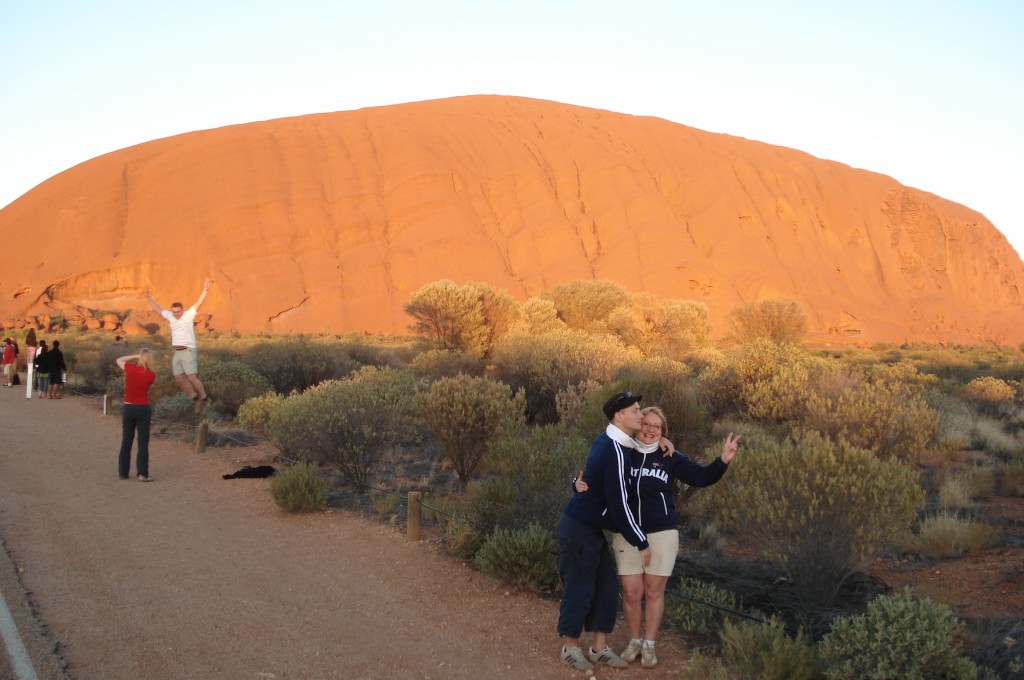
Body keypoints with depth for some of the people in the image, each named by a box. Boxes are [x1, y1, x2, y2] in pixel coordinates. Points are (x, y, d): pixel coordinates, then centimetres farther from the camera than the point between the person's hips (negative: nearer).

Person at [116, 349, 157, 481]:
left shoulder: (130, 368, -5)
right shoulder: (151, 375, -9)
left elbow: (118, 360, 14)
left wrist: (135, 356, 9)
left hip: (128, 408, 2)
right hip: (143, 409, -2)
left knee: (126, 442, 12)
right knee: (143, 443, 2)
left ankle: (123, 472, 16)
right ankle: (142, 474, -1)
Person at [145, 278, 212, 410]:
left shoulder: (189, 315, -5)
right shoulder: (170, 316, 11)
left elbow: (199, 303, -16)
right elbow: (158, 309, 26)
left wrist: (205, 289, -27)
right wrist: (149, 298, 31)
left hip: (188, 351, -7)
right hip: (176, 352, 7)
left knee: (191, 378, -10)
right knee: (179, 379, 5)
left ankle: (204, 398, 6)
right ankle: (196, 398, 17)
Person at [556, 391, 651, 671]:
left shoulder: (609, 441, 4)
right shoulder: (614, 453, -25)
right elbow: (619, 505, -23)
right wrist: (642, 542, -13)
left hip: (591, 527, 10)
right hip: (578, 528, -10)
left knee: (606, 587, 11)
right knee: (579, 588, 1)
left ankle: (600, 647, 20)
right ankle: (571, 648, 16)